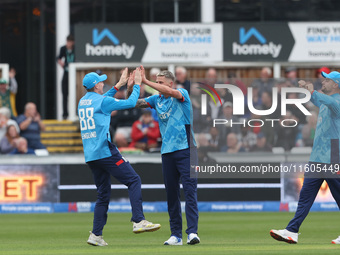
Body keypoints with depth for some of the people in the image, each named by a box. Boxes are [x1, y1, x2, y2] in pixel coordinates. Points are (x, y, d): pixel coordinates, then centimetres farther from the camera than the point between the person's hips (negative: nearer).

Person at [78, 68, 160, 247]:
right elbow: (131, 103, -1)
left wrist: (119, 85, 37)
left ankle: (96, 235, 6)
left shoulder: (82, 102, 16)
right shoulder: (103, 101, -7)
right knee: (133, 180, -6)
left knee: (103, 194, 12)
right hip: (105, 151, -8)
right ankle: (138, 221, -19)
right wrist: (137, 84, 13)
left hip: (90, 156, 8)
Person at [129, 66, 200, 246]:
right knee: (171, 194, 5)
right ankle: (175, 235, 9)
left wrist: (145, 81, -25)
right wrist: (130, 87, -9)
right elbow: (134, 103, 9)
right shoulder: (156, 100, 12)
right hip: (167, 152, 6)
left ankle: (192, 231, -18)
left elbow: (170, 92, -25)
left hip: (186, 149, -6)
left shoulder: (182, 94, -4)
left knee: (190, 191, -12)